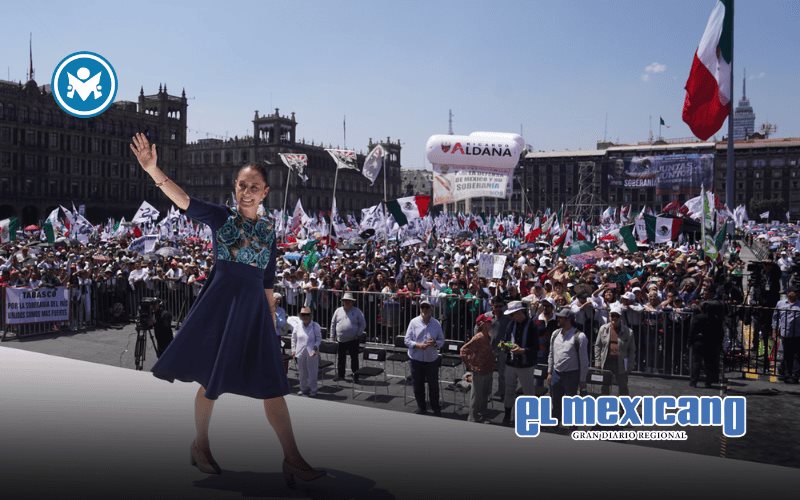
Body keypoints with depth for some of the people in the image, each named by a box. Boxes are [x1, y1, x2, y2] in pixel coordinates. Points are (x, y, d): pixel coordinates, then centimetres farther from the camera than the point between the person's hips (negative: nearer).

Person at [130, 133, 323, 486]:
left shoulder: (268, 231, 9)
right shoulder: (220, 217, 1)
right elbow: (182, 199, -14)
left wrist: (272, 321, 13)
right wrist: (152, 168, -28)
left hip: (253, 308, 3)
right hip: (220, 302, -2)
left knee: (272, 385, 2)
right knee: (212, 381, 8)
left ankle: (292, 459, 7)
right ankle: (200, 445, 31)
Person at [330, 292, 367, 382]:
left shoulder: (357, 312, -1)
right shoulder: (338, 311, 5)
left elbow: (363, 324, 1)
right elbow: (333, 324, 10)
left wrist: (358, 334, -7)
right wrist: (332, 337, 7)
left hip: (353, 340, -3)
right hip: (341, 340, 3)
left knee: (354, 358, 3)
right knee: (341, 358, 13)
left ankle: (355, 376, 12)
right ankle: (340, 374, 27)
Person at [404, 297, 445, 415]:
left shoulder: (436, 323, -2)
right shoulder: (414, 322, -5)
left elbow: (441, 340, 4)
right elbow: (407, 340, -5)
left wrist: (435, 343, -18)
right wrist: (418, 345, -21)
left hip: (432, 360, 0)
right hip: (416, 360, 0)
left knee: (433, 385, 9)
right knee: (418, 386, 11)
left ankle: (436, 408, 27)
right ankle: (421, 407, 29)